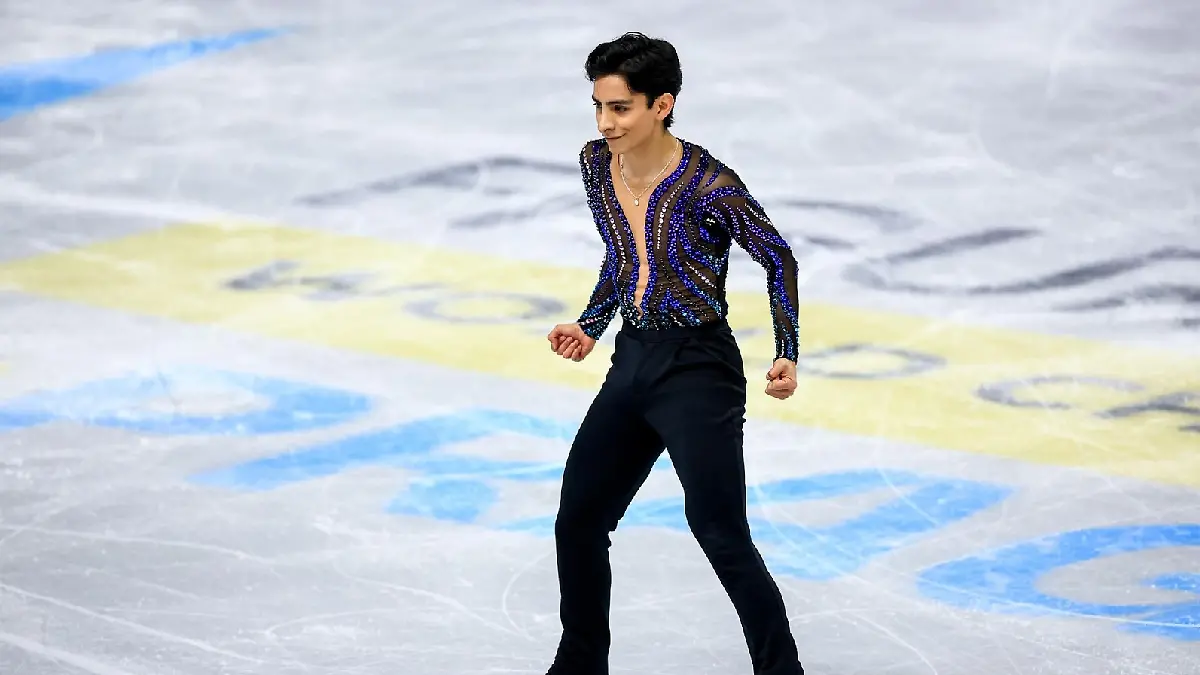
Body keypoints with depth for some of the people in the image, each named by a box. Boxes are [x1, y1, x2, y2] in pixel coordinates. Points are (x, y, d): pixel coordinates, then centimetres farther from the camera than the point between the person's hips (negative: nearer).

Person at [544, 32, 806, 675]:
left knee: (721, 536, -11)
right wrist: (590, 326, 10)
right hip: (633, 362, 7)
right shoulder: (597, 164, 2)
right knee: (577, 521, 12)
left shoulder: (707, 184, -18)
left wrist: (787, 354, -13)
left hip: (699, 371, -7)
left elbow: (776, 257, -6)